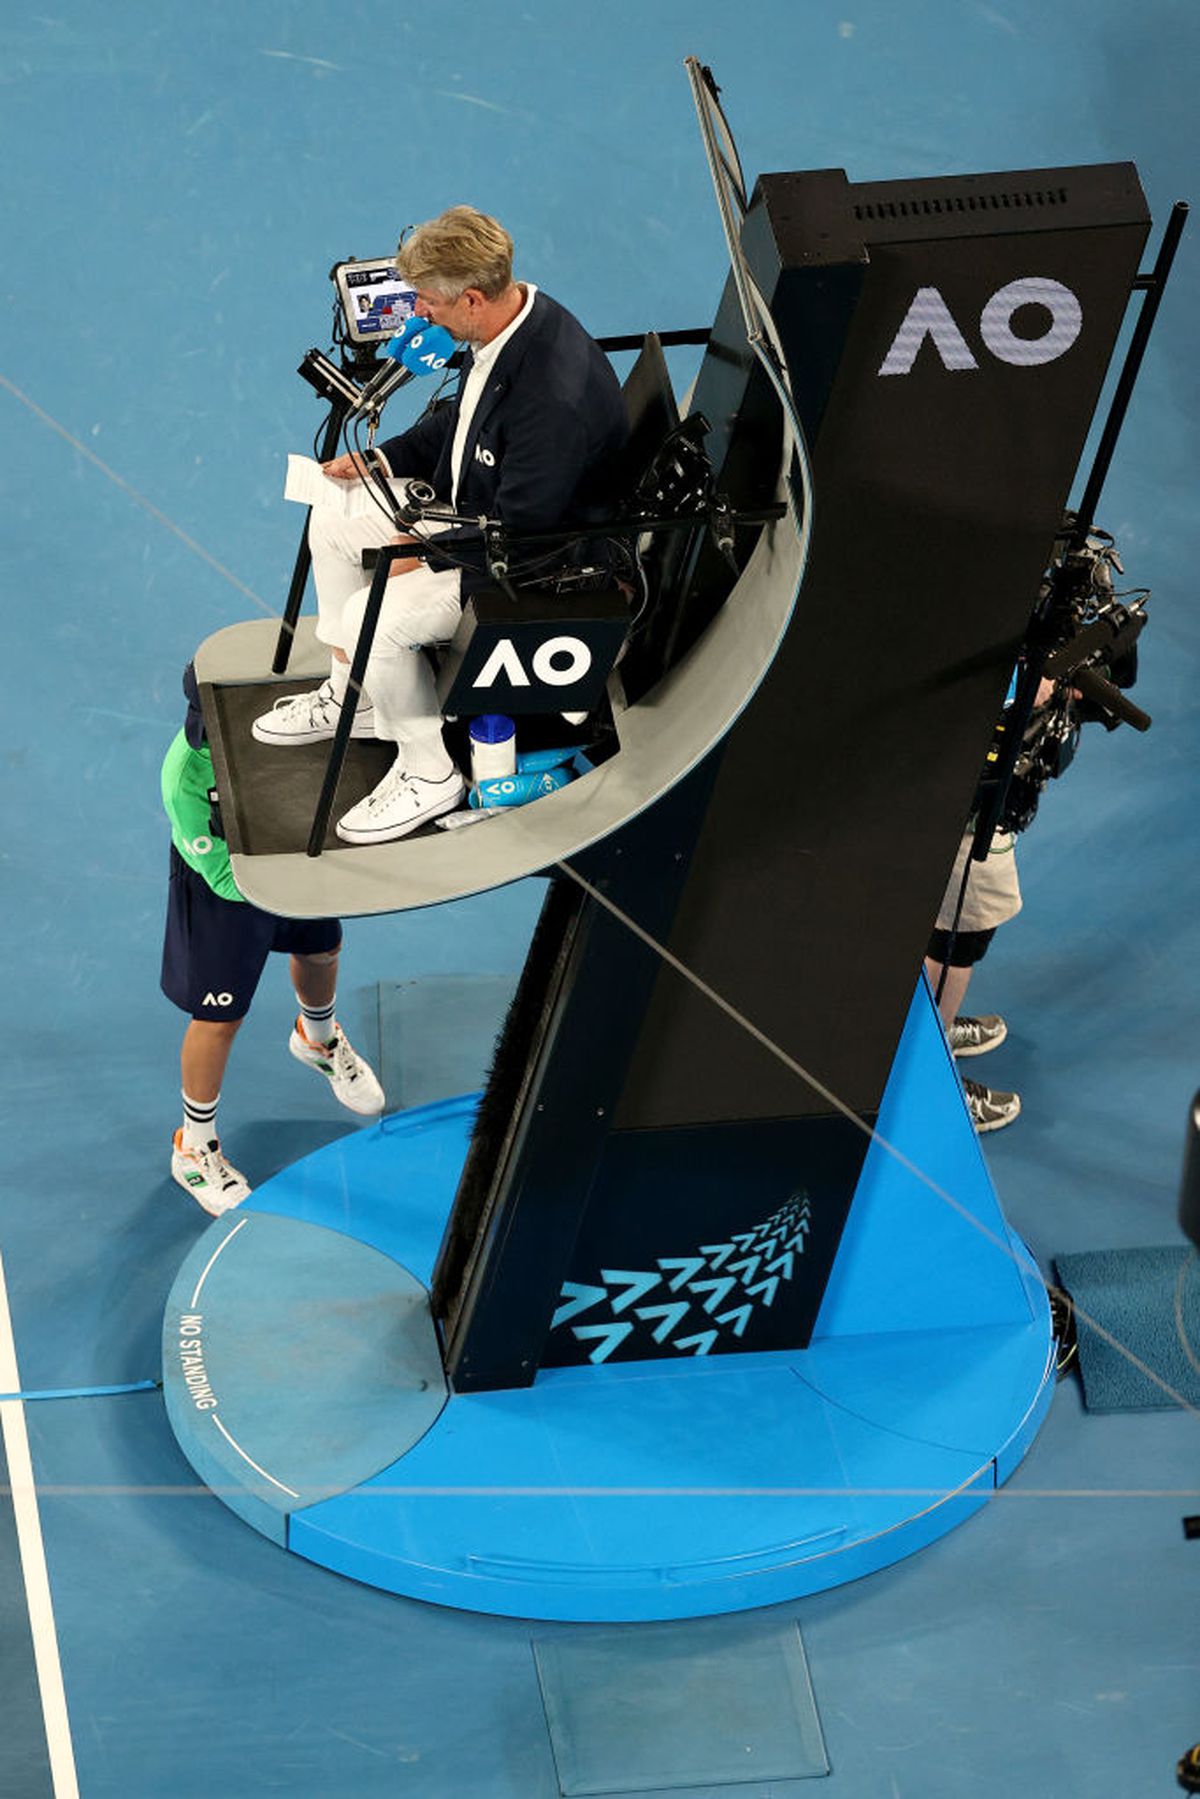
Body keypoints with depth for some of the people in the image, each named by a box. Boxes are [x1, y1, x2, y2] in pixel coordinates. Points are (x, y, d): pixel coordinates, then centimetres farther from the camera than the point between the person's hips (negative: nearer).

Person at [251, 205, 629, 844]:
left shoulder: (557, 394, -37)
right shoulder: (507, 319, -8)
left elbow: (518, 526, -29)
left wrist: (424, 550, -17)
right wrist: (383, 460, 3)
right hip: (473, 505, 10)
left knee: (374, 619, -20)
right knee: (333, 520, 13)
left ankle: (428, 770, 1)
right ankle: (350, 695, 27)